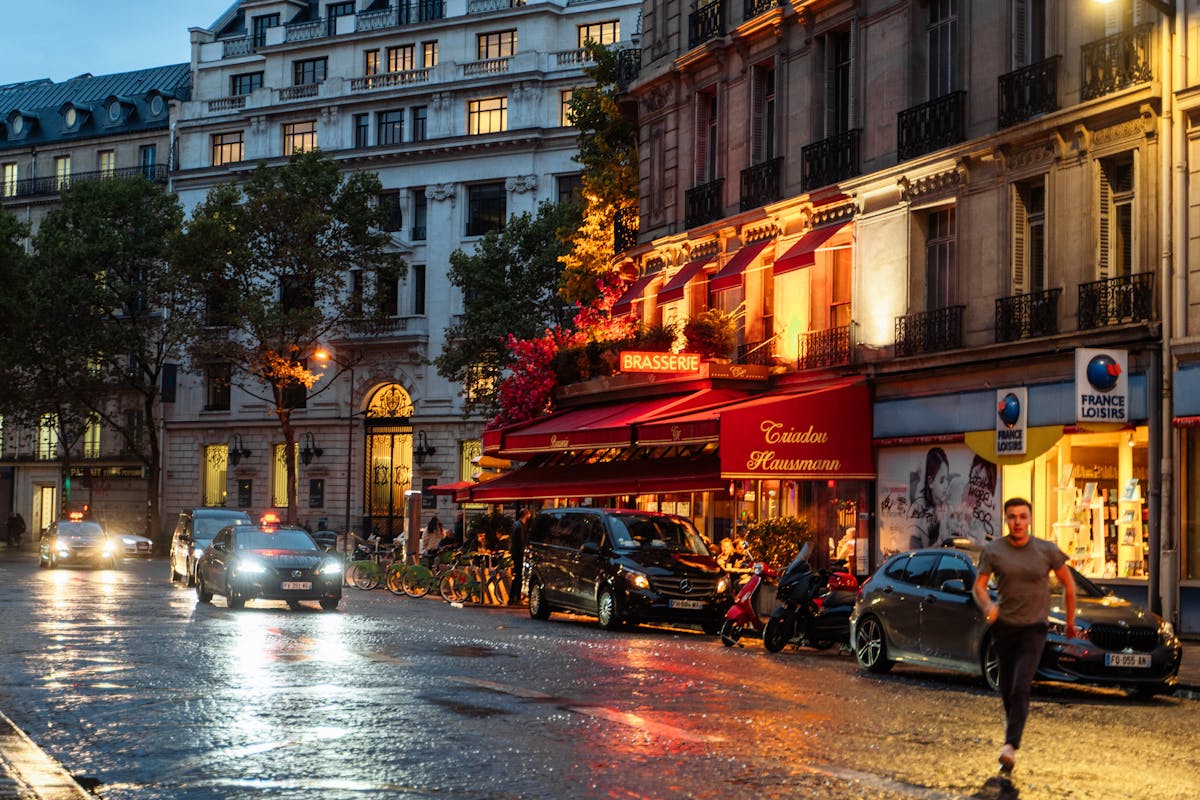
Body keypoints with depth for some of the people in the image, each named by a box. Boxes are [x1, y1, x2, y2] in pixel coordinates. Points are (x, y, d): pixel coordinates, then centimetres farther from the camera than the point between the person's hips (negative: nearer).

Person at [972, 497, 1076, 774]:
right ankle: (1010, 719, 43)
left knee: (1021, 686, -16)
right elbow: (979, 585, 2)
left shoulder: (1047, 550, -3)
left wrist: (1070, 621, 13)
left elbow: (1068, 583, 9)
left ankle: (1011, 746, -23)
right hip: (1004, 625, 2)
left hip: (1034, 628, -2)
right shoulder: (993, 551, -1)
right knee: (1006, 686, 12)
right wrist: (987, 606, -20)